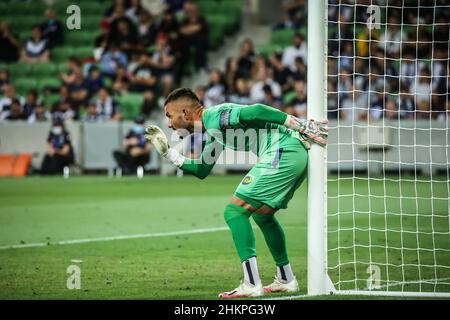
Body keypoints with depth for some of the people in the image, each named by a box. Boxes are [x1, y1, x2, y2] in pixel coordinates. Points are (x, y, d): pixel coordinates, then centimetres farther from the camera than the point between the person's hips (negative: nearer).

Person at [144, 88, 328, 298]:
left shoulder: (214, 116, -8)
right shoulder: (212, 132, 23)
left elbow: (256, 111, -19)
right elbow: (201, 171, 32)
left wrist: (301, 125, -20)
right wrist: (167, 152, 28)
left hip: (283, 152, -10)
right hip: (297, 154, 10)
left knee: (234, 211, -8)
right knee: (262, 214, 26)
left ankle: (251, 285, -12)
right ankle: (286, 280, 32)